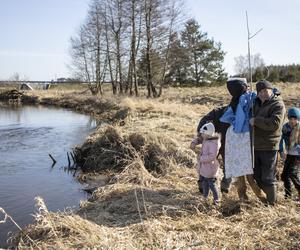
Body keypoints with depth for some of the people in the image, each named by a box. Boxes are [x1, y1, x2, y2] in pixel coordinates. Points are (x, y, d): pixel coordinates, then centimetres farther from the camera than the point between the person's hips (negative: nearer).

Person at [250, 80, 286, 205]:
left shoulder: (278, 105, -12)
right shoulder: (256, 103, 11)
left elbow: (274, 124, -27)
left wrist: (256, 120, -24)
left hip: (269, 147, -7)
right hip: (255, 146, 7)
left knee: (268, 178, 1)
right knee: (257, 176, 17)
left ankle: (272, 203, 16)